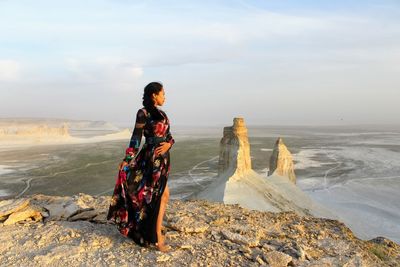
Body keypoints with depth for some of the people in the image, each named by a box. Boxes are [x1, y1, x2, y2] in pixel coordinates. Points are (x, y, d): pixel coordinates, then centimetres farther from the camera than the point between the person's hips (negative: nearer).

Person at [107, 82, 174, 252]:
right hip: (152, 159, -9)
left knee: (164, 196, 16)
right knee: (157, 197, -2)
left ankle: (153, 233, 31)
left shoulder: (161, 113, 15)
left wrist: (168, 144, -9)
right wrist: (127, 160, -14)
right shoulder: (143, 113, -10)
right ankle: (156, 239, 11)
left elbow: (169, 136, 13)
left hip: (162, 159, 9)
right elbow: (136, 138, -13)